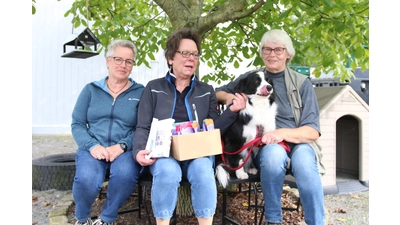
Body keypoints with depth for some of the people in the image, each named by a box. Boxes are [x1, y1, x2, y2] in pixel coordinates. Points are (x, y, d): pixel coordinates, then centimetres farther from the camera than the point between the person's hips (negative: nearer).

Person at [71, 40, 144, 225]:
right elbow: (77, 124, 6)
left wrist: (121, 146, -17)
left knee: (125, 175, -34)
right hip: (93, 149, 1)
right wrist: (92, 145, -13)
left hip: (125, 151, 0)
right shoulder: (91, 90, 11)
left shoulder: (140, 92, 7)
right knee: (87, 179, -30)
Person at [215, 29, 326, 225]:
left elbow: (313, 131, 0)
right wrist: (229, 96, -3)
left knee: (303, 162, -35)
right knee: (274, 153, -35)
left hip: (298, 144, 0)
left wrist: (283, 133, -20)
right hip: (263, 145, 0)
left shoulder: (302, 83, 7)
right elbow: (216, 93, 21)